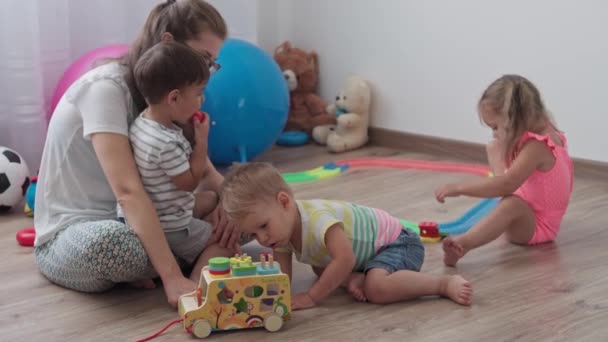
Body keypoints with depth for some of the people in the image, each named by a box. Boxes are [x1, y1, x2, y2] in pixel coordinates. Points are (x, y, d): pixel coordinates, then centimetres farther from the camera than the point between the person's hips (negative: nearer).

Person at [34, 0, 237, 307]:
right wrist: (172, 277, -39)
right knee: (111, 242, -42)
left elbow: (205, 172, 3)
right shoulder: (106, 88, -22)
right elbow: (128, 190, -32)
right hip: (69, 235, -7)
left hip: (127, 220, 7)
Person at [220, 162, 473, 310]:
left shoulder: (315, 218, -34)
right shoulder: (281, 226, -6)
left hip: (396, 242, -10)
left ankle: (446, 283, -21)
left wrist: (312, 297, -34)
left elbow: (345, 259, -41)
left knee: (376, 288, -35)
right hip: (371, 248, 10)